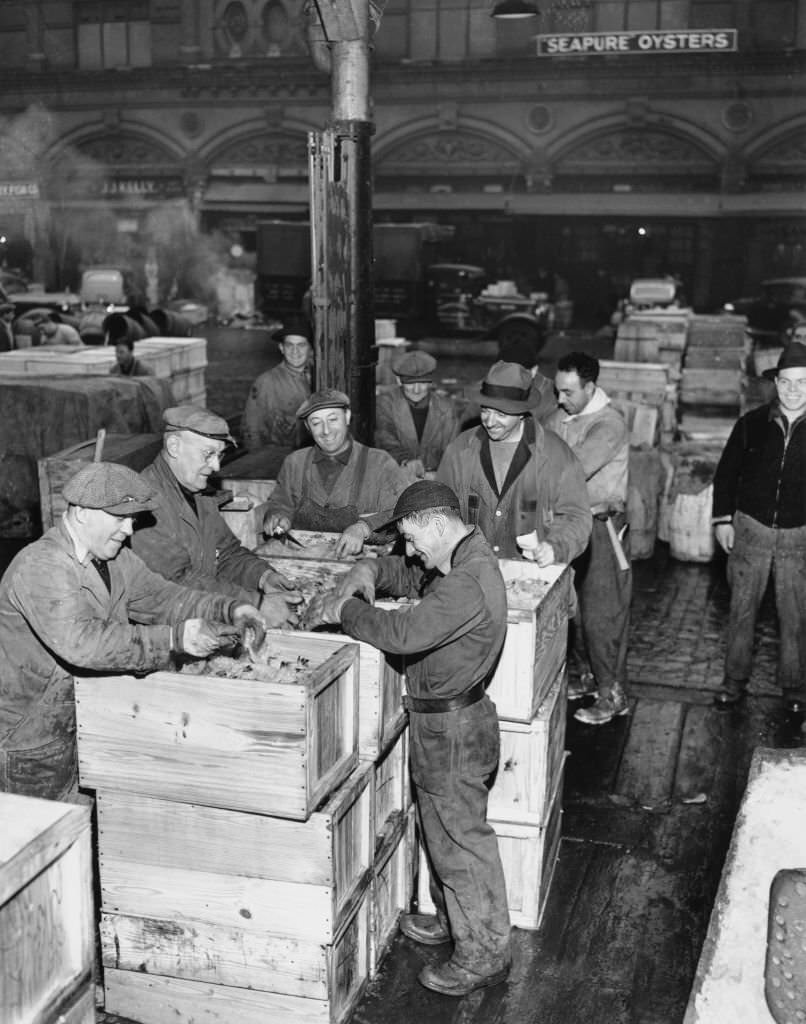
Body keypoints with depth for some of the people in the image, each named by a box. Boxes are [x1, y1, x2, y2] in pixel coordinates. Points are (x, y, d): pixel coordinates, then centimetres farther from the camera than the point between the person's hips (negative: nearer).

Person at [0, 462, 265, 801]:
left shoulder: (114, 557, 4)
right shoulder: (39, 566, -25)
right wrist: (174, 639, -40)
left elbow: (159, 596, 5)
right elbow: (81, 640, -37)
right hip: (31, 743, -8)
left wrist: (229, 610, -12)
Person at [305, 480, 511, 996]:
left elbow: (403, 632, -33)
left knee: (461, 839, 3)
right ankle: (453, 918, 41)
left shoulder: (468, 583, -27)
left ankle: (485, 952, 17)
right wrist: (364, 574, -4)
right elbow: (396, 572, 17)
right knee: (443, 831, 23)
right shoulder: (459, 561, 6)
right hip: (441, 722, 10)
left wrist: (343, 611, -20)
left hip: (453, 729, -10)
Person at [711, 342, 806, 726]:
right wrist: (722, 519, 2)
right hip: (751, 529, 1)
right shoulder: (752, 424, -1)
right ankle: (735, 680, 20)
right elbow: (726, 472, 7)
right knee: (741, 610, 7)